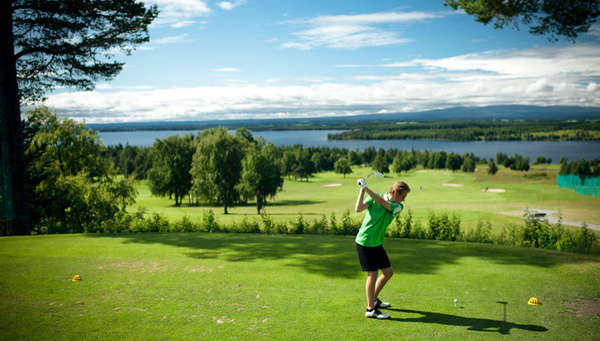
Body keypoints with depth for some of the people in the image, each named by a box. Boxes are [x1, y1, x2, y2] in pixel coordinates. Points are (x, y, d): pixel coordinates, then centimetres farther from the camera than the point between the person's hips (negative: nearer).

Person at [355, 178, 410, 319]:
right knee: (373, 273, -5)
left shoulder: (398, 207, -1)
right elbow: (358, 209, -22)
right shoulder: (374, 198, -8)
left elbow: (382, 202, -20)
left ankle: (374, 299, 30)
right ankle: (370, 309, 4)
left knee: (388, 272, 11)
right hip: (365, 242, -6)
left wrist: (366, 188, -26)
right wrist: (362, 190, -25)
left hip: (377, 243, 6)